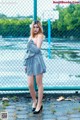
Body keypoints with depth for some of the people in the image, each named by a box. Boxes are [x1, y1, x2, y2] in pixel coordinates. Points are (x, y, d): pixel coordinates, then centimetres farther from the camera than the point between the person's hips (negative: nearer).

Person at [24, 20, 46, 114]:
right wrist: (26, 63, 16)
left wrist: (31, 43, -1)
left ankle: (39, 104, 11)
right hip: (30, 62, 6)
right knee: (30, 85, 3)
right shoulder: (31, 37, 18)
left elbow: (37, 49, -13)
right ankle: (34, 101, 27)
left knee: (39, 84, 2)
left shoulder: (40, 36, -1)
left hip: (37, 61, -6)